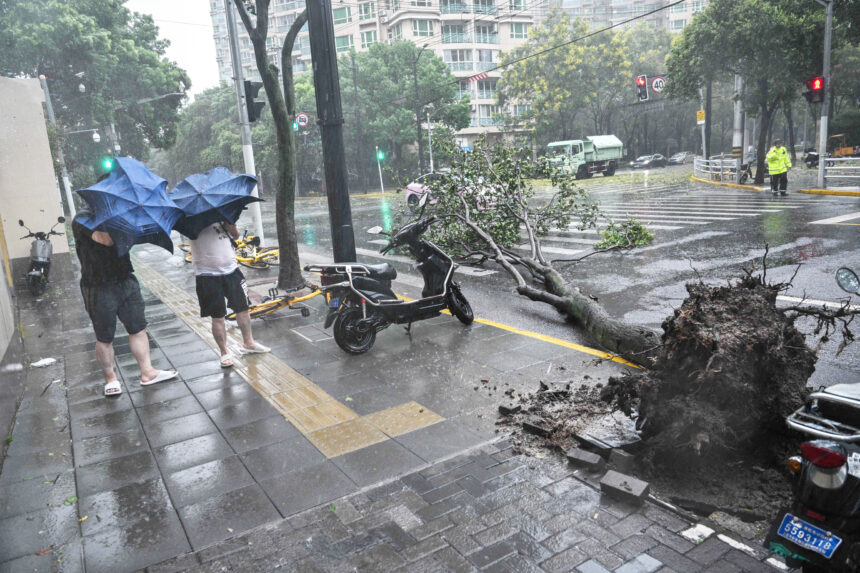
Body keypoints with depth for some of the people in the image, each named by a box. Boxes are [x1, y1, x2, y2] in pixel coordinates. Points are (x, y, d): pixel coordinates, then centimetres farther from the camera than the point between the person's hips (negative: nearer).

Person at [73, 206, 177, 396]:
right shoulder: (83, 218, -13)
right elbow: (107, 240, -29)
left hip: (126, 280, 6)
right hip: (100, 288, -6)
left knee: (138, 329, 9)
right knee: (104, 338, 8)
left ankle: (147, 373, 18)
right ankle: (110, 378, 25)